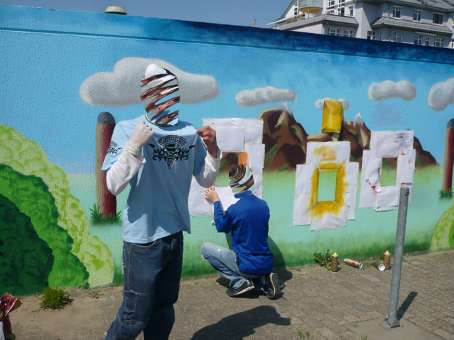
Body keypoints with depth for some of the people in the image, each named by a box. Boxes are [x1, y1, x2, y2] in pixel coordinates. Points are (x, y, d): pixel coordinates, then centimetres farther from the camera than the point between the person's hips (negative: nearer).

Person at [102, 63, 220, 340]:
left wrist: (212, 149, -9)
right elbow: (114, 185, -19)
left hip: (175, 234, 5)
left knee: (164, 308, 20)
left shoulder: (189, 132, 1)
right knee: (136, 315, 7)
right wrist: (134, 146, -28)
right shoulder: (128, 129, -12)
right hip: (143, 238, -5)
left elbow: (206, 180, 7)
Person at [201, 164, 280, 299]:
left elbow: (221, 227, 3)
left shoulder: (235, 209, -18)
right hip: (267, 265, 6)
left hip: (248, 266, -6)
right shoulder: (263, 205, 0)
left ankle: (239, 282, 0)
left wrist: (216, 201, 11)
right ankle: (263, 280, 10)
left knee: (205, 248, 6)